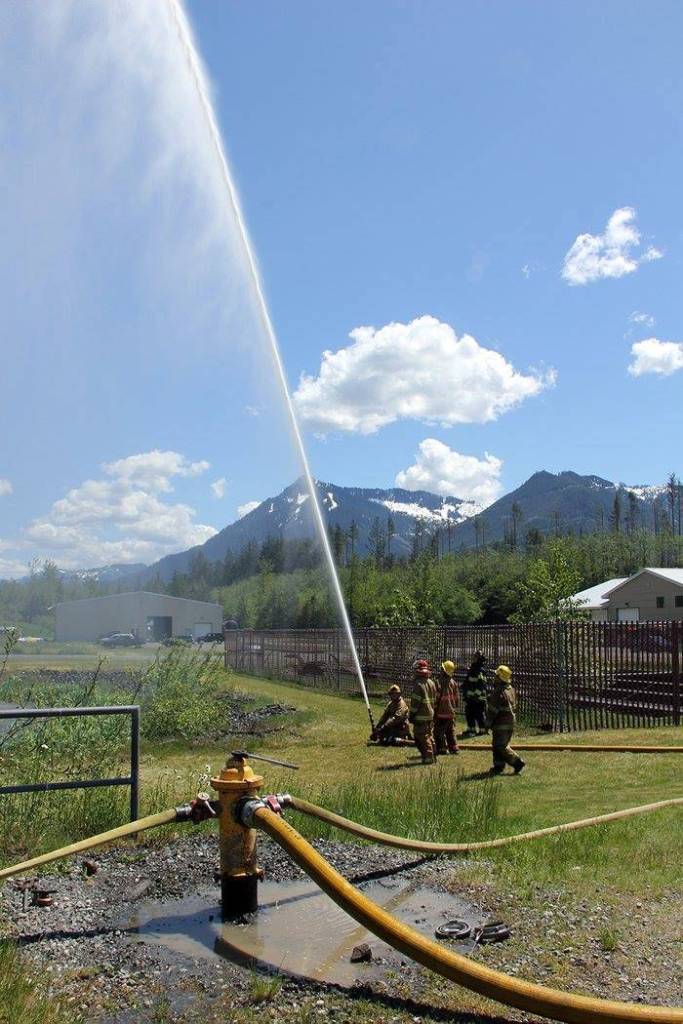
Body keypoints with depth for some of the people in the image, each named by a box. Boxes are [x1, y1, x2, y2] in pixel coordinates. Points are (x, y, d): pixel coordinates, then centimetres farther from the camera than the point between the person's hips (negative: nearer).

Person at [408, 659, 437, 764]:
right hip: (430, 715, 8)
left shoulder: (418, 684, -16)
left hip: (421, 716, -8)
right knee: (430, 736, 16)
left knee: (422, 737, -3)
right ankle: (432, 756, 21)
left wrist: (411, 715, -9)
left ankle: (428, 757, -5)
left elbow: (415, 702, -17)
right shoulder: (431, 683, 10)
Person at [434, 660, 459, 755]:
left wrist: (434, 709, -6)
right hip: (451, 711, 7)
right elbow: (456, 697, 12)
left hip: (441, 711, -7)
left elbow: (437, 698, -15)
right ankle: (453, 748, 17)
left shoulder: (440, 682, -17)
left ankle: (442, 749, 1)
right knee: (451, 730, 16)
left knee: (439, 731, 2)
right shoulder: (453, 682, 4)